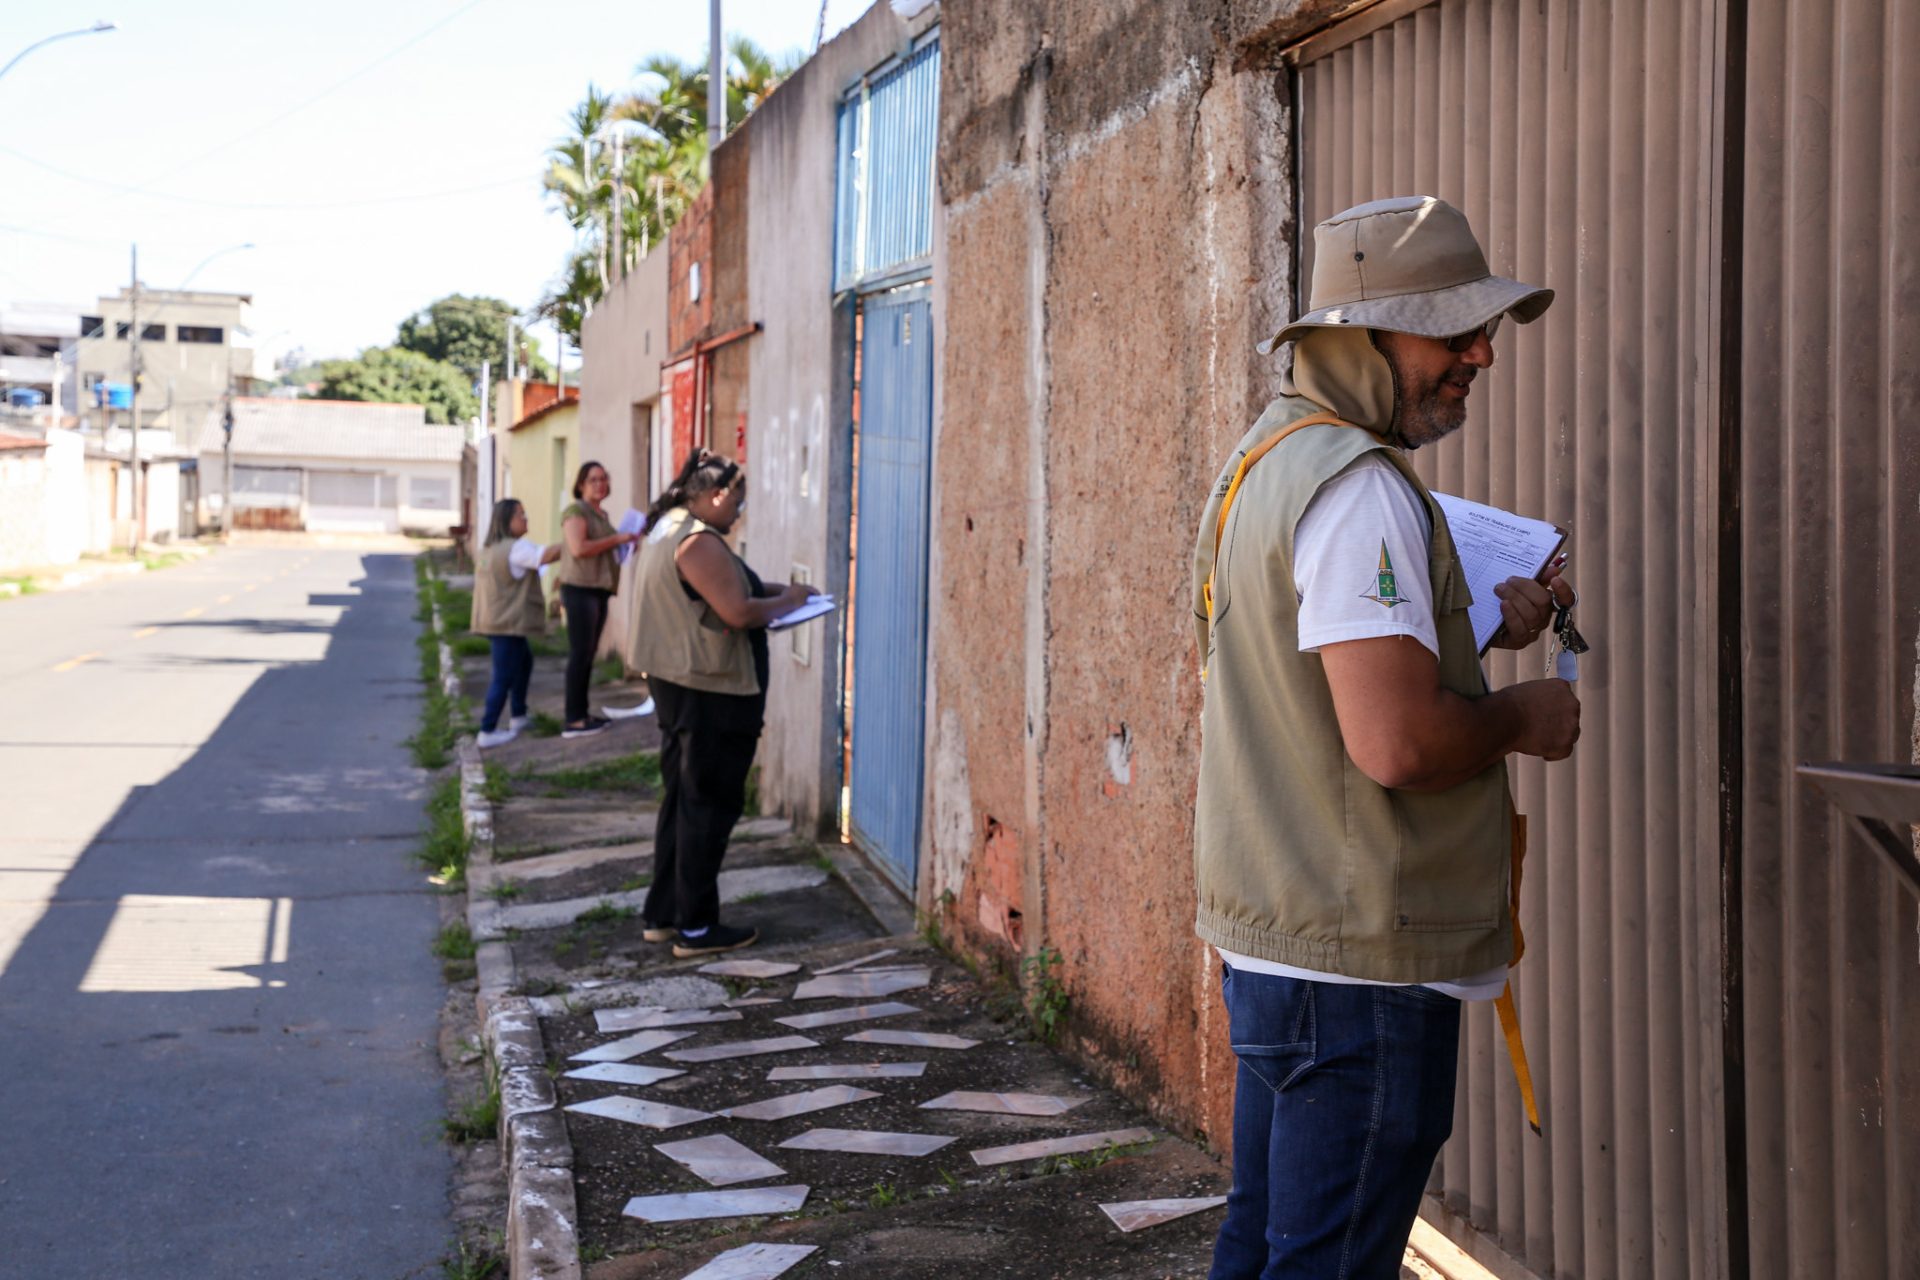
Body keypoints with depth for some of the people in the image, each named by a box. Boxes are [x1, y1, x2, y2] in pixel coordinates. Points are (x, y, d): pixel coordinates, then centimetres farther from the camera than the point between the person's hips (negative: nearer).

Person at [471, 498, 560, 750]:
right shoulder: (517, 548, -16)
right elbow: (550, 554, -25)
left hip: (495, 621, 10)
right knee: (504, 677, -6)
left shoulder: (490, 548, 14)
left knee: (524, 661, 24)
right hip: (508, 624, -10)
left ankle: (519, 717, 30)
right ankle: (487, 732, -4)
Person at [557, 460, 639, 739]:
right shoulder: (575, 510, -9)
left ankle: (582, 714, 15)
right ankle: (573, 721, -8)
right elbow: (578, 548, -21)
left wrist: (626, 542, 13)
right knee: (579, 653, -9)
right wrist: (616, 539, -15)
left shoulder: (601, 515, 20)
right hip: (580, 589, -9)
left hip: (598, 590, 9)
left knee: (589, 654, 10)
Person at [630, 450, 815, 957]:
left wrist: (771, 592, 12)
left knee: (681, 799, 17)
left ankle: (662, 914, 23)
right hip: (710, 692, -11)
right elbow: (739, 612, -24)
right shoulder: (699, 541, -19)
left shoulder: (665, 530, 13)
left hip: (676, 684, 11)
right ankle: (696, 928, 3)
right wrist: (786, 601, -8)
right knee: (709, 806, -3)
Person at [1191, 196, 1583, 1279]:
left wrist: (1488, 628, 16)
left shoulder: (1269, 459, 15)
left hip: (1271, 939, 10)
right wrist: (1524, 720, -9)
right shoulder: (1359, 487, -18)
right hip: (1360, 963, -10)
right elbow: (1396, 741, -27)